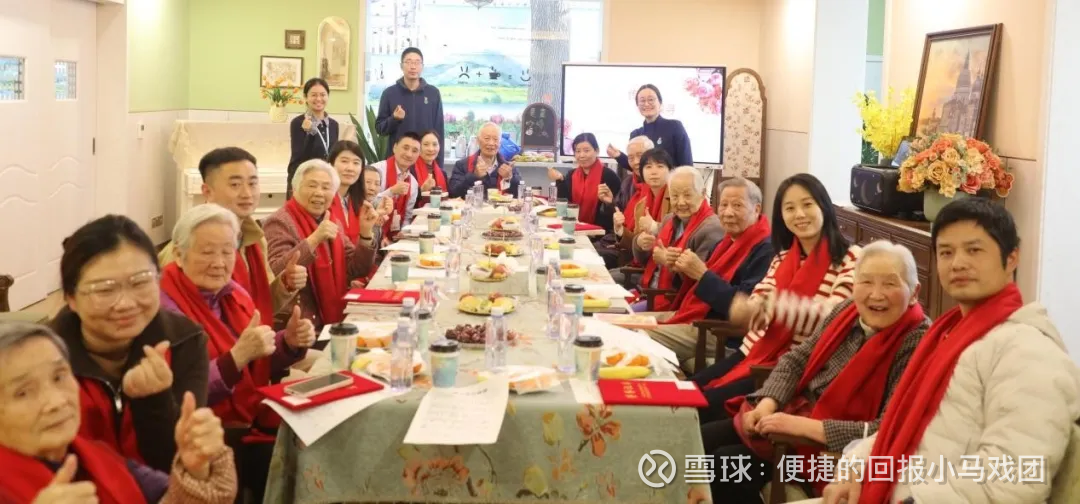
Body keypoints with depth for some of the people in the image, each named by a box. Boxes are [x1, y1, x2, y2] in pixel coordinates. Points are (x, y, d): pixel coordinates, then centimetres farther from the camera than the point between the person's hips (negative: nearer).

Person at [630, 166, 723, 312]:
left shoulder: (710, 230, -18)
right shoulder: (670, 220, 10)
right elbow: (643, 261, 17)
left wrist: (671, 263, -29)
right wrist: (640, 244, -4)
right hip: (649, 291, 8)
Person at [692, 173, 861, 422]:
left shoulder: (849, 259, -9)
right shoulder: (783, 257, 13)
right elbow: (756, 305, 5)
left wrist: (777, 305, -36)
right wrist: (755, 308, -20)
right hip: (756, 353, 7)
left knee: (707, 403, -17)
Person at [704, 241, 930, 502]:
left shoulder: (918, 342, -19)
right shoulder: (848, 310, 2)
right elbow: (796, 359, 9)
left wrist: (806, 426, -28)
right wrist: (767, 404, -11)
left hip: (834, 447, -7)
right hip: (794, 412, 7)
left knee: (724, 464, -17)